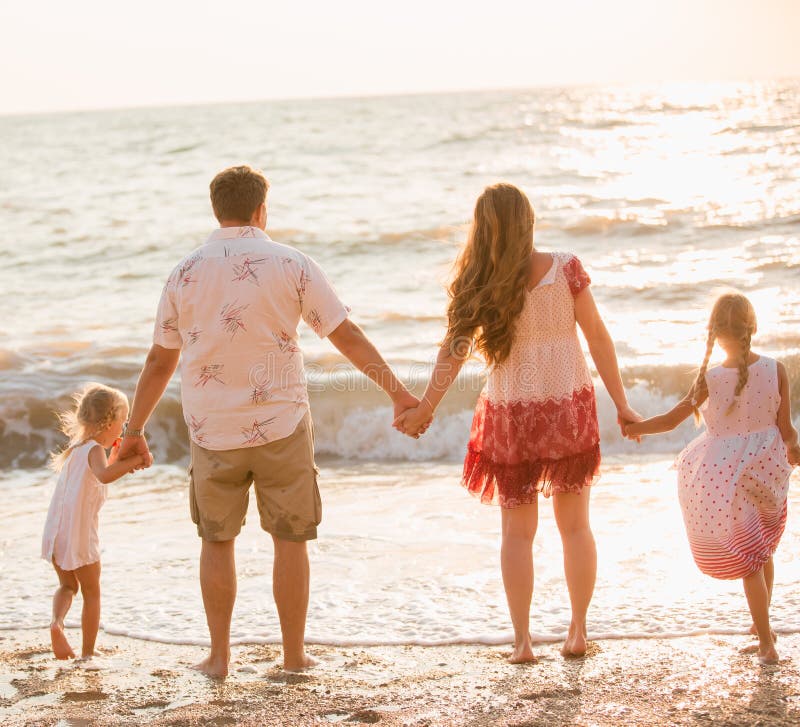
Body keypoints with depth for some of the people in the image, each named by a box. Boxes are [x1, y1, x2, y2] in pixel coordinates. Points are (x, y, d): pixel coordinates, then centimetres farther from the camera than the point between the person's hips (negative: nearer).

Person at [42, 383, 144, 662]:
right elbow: (104, 476, -34)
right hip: (80, 534, -7)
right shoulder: (95, 450, -13)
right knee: (92, 592, 10)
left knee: (68, 585, 24)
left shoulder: (76, 447, 14)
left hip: (55, 531, 7)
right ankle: (87, 653, 14)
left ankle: (57, 621, -4)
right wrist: (134, 460, -27)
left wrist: (115, 459, 20)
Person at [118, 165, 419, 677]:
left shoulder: (186, 273, 2)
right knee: (290, 540, 10)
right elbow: (347, 337, -6)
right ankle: (294, 653, 15)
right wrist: (398, 393, -1)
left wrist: (135, 430, 17)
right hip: (281, 424, -2)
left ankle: (219, 655, 17)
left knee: (217, 541, 15)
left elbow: (160, 360, 7)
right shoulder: (291, 264, -4)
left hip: (213, 429, 2)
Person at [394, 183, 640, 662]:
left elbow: (455, 349, -8)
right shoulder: (566, 268, -8)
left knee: (518, 531, 10)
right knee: (575, 524, 15)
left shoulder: (481, 285, -9)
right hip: (570, 407, 1)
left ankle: (522, 640, 6)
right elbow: (598, 337, -5)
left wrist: (425, 409, 2)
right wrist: (621, 404, 2)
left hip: (512, 413, -1)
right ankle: (579, 631, 17)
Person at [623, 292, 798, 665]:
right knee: (762, 549, 25)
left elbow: (671, 420, -7)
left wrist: (635, 427, 9)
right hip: (766, 471, 3)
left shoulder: (710, 378, -15)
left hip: (725, 476, -3)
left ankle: (767, 644, 9)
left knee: (747, 557, 8)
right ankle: (761, 626, 39)